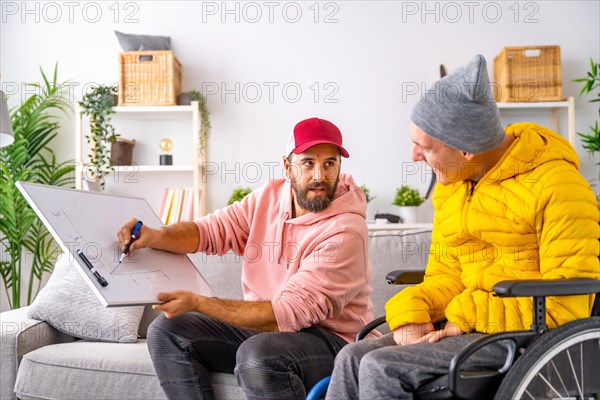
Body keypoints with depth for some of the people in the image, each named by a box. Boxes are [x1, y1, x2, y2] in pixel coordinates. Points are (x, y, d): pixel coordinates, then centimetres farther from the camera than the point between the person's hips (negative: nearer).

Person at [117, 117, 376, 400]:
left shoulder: (345, 232, -22)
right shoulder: (270, 196, 2)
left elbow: (290, 313, -25)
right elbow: (213, 230, 2)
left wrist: (197, 303, -28)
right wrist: (155, 236, -19)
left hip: (328, 337, -7)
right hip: (260, 324, 7)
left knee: (257, 355, -38)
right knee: (165, 332, -3)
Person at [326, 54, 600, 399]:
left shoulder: (556, 186, -13)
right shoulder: (451, 187, 11)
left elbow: (567, 305, -16)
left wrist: (469, 315, -17)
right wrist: (410, 312, -8)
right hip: (471, 326, 7)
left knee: (383, 368, -23)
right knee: (355, 357, -14)